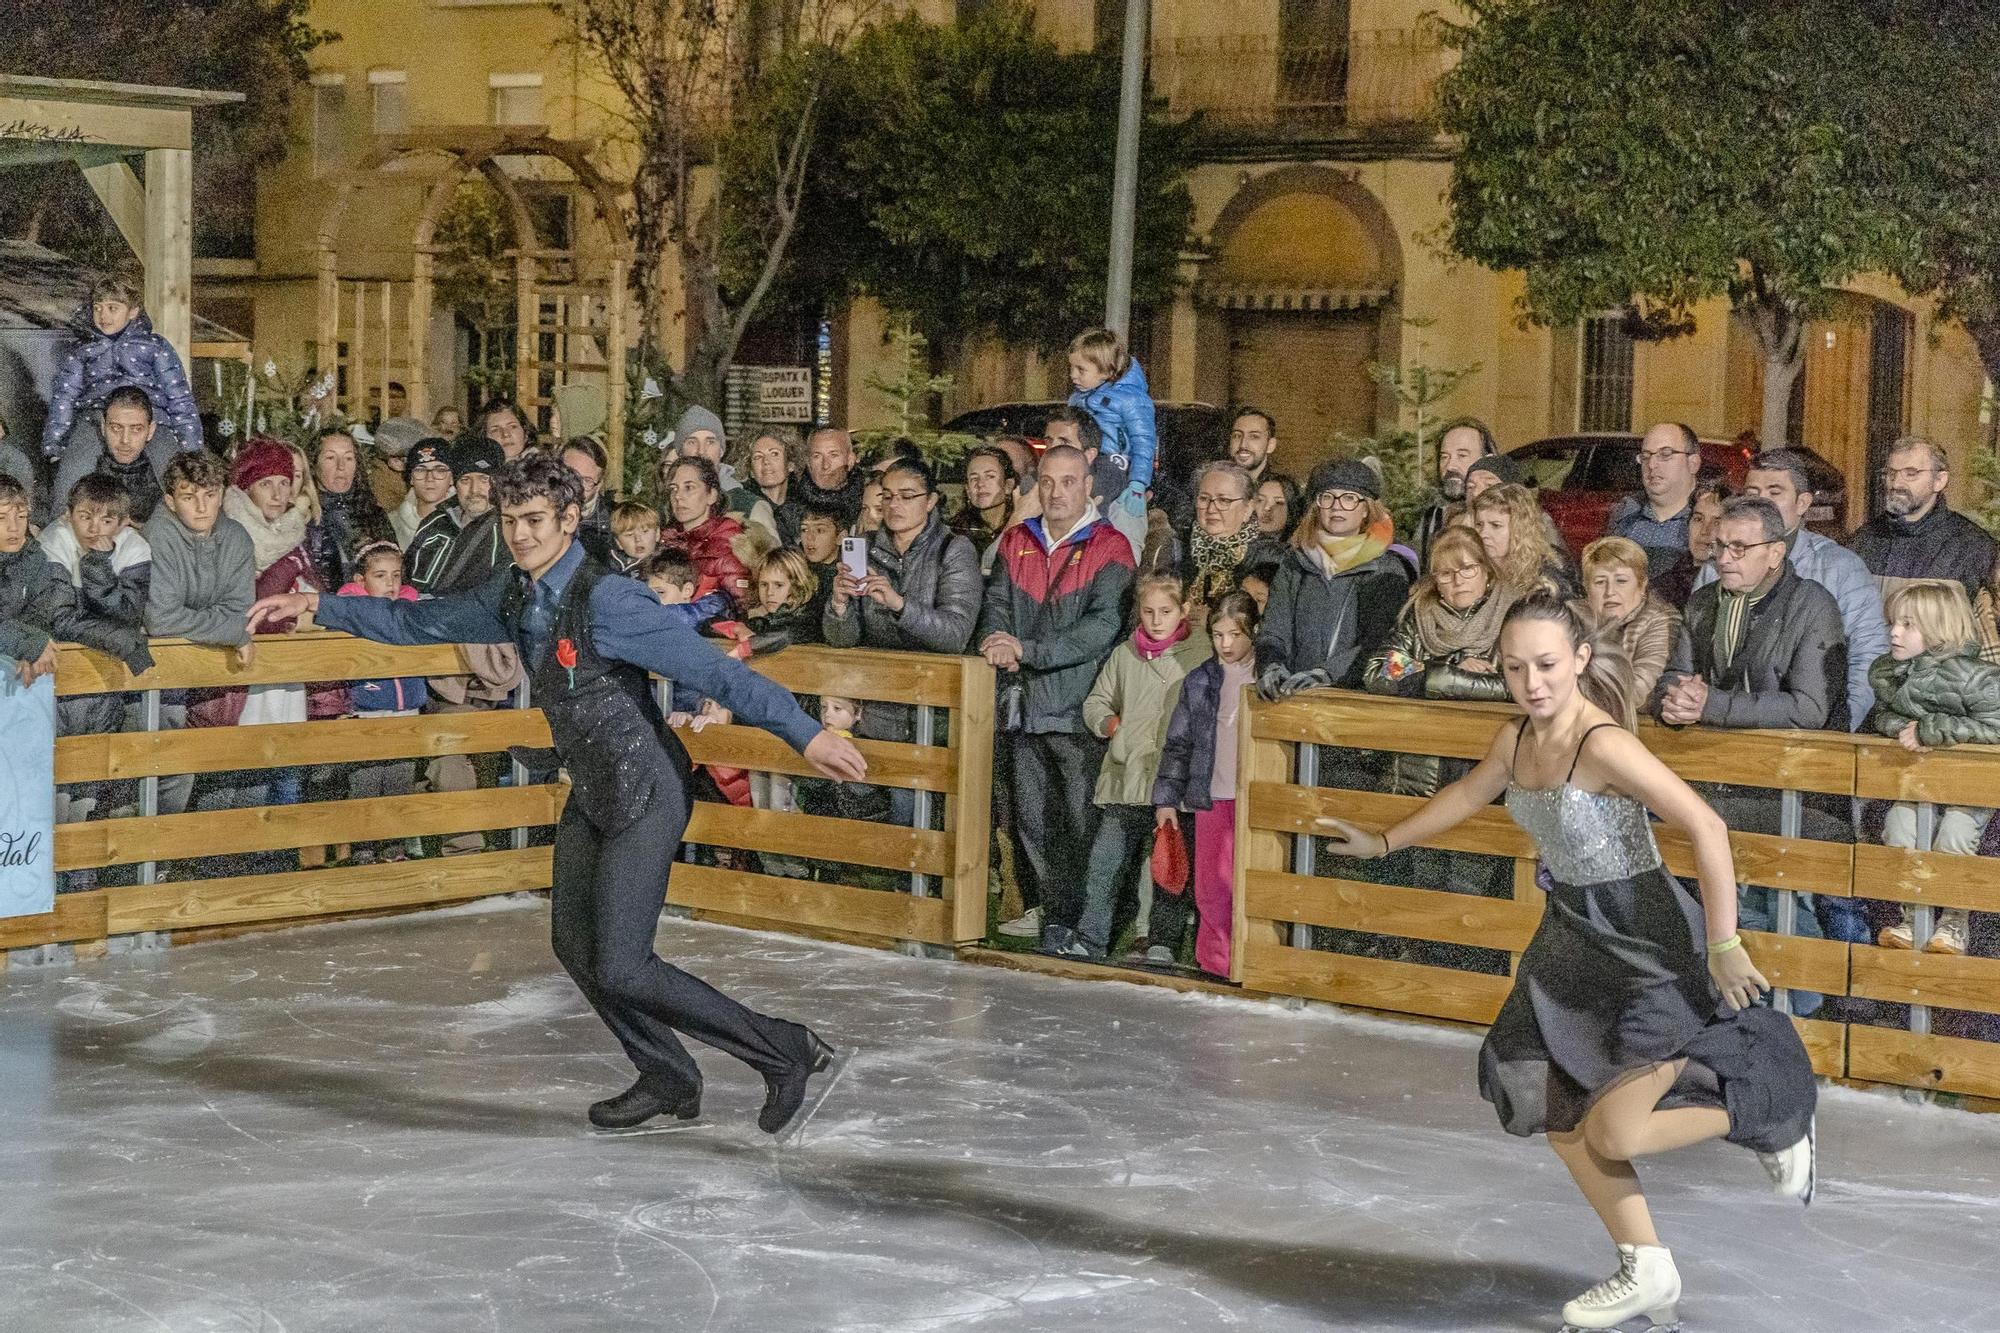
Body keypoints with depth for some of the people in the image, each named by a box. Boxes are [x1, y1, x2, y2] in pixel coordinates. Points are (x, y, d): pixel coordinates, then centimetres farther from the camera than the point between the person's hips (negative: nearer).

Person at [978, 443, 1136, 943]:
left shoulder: (1108, 547, -4)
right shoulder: (1017, 542, 14)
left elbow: (1103, 625, -14)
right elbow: (996, 603, 11)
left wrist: (1027, 650, -18)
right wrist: (999, 647, -12)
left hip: (1079, 708, -5)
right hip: (1025, 704, 5)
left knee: (1082, 818, -4)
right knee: (1029, 816, 9)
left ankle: (1081, 919, 3)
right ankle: (1041, 908, 19)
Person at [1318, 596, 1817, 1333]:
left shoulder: (1604, 745, -25)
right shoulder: (1516, 739, 1)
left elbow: (1707, 828, -30)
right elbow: (1466, 796, 23)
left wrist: (1723, 946, -28)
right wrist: (1382, 843, 32)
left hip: (1652, 944, -9)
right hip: (1576, 940, 9)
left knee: (1615, 1136, -13)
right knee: (1562, 1121, 12)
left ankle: (1772, 1122, 12)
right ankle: (1648, 1273, 28)